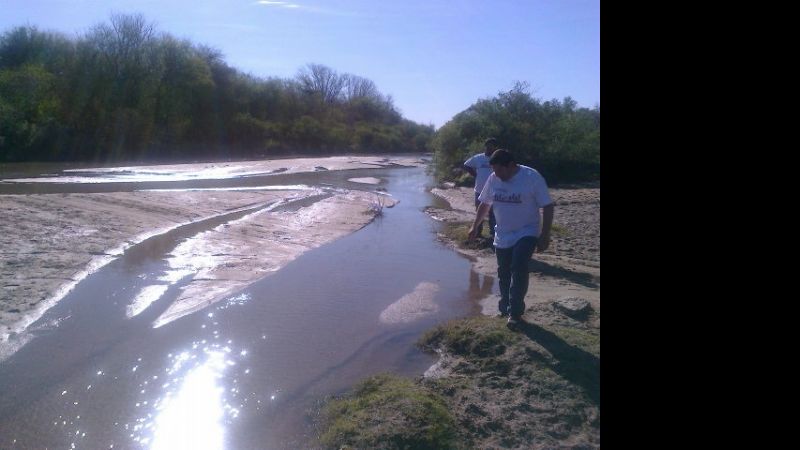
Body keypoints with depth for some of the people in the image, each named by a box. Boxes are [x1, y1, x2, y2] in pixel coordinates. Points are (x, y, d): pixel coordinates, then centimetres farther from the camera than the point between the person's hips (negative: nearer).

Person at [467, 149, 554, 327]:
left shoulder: (532, 177, -16)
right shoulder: (493, 179, -2)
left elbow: (547, 207, -13)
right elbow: (485, 203, 13)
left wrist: (545, 236, -16)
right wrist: (475, 226, 15)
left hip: (527, 233, -5)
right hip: (503, 236, 5)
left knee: (519, 269, -20)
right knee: (504, 273, 11)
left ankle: (515, 311, -9)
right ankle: (505, 307, 28)